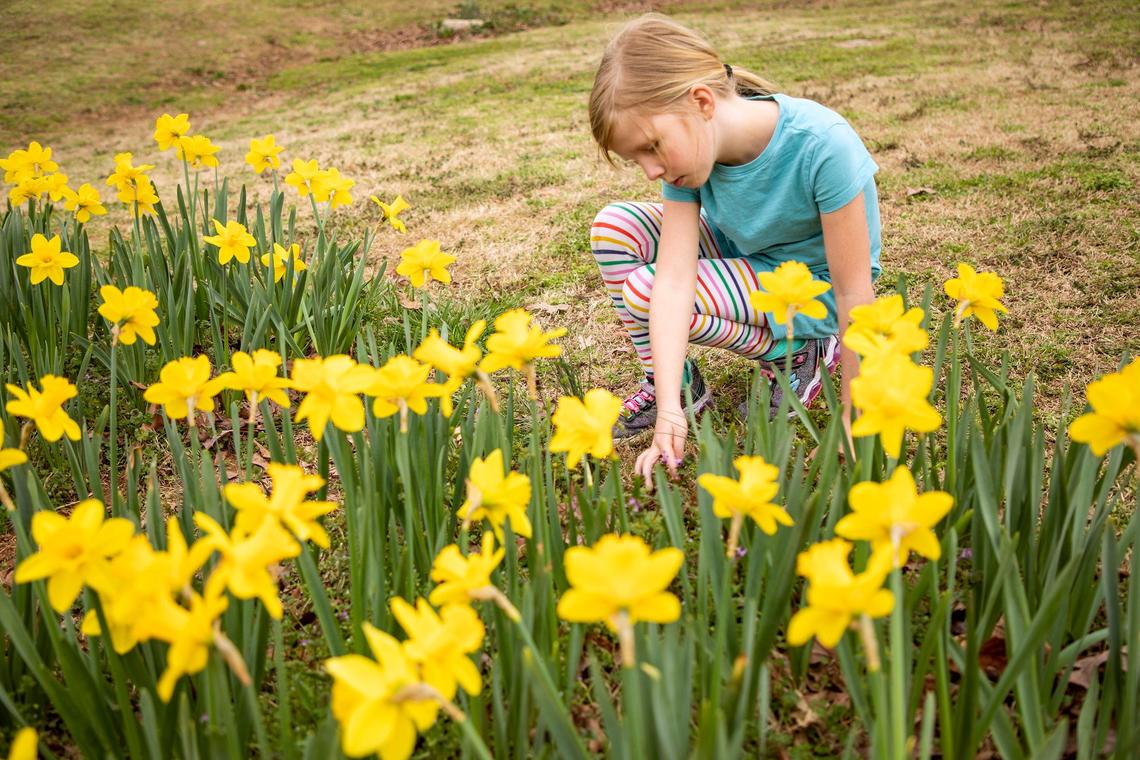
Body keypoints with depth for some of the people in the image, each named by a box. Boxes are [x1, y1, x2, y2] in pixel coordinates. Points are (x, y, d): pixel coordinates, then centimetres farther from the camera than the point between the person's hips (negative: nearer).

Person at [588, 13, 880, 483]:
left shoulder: (823, 147, -35)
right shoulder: (688, 145, -19)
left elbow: (855, 294, -29)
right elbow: (674, 279, -27)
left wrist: (854, 423, -25)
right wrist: (670, 410, -36)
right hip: (745, 254, 6)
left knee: (641, 292, -23)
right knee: (614, 227, -13)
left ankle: (796, 353, -5)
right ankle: (676, 386, -3)